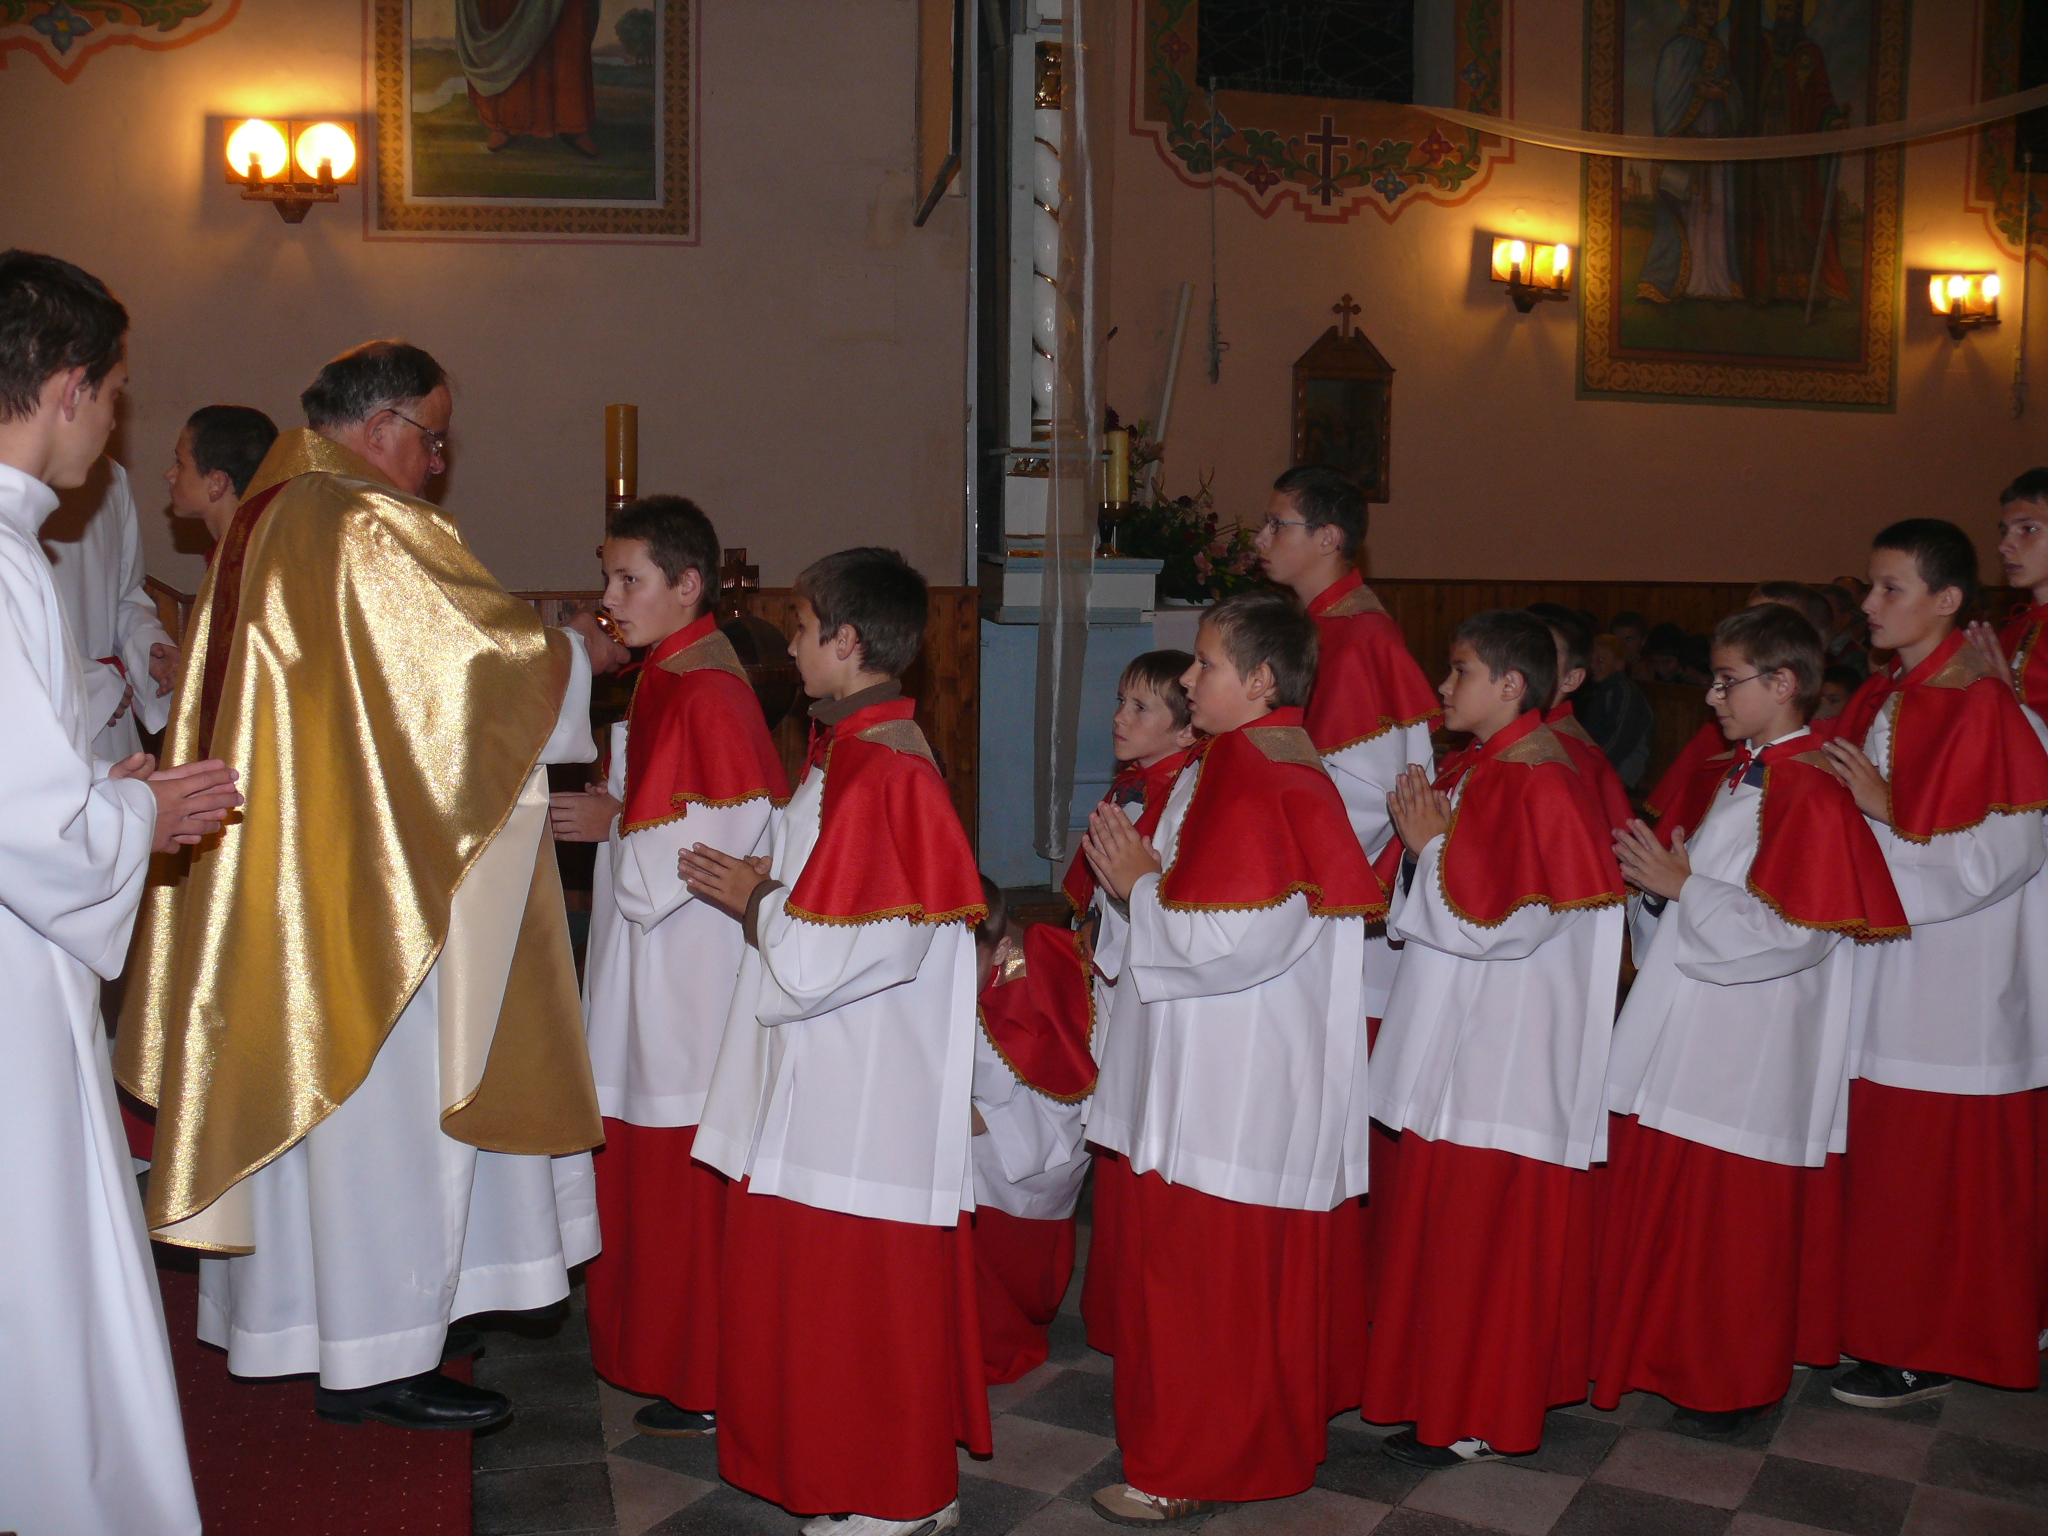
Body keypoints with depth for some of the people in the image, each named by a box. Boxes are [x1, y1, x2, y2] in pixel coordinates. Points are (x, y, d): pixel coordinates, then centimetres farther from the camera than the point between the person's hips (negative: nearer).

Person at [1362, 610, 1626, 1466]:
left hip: (1504, 1050, -10)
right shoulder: (1473, 770, 11)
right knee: (1448, 1211, 17)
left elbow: (1498, 919, -25)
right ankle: (1457, 1385, 30)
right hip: (1461, 1039, 10)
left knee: (1482, 1226, 0)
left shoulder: (1539, 785, -19)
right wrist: (1424, 842, 1)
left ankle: (1479, 1419, 12)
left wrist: (1429, 846, -14)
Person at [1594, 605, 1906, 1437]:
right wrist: (1663, 881, 1)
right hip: (1693, 1039, 9)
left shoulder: (1811, 792, -17)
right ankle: (1682, 1357, 31)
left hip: (1749, 1057, -9)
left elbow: (1788, 931, -23)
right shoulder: (1746, 776, 12)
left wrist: (1681, 887, -18)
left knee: (1732, 1224, 3)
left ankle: (1732, 1387, 19)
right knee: (1672, 1203, 16)